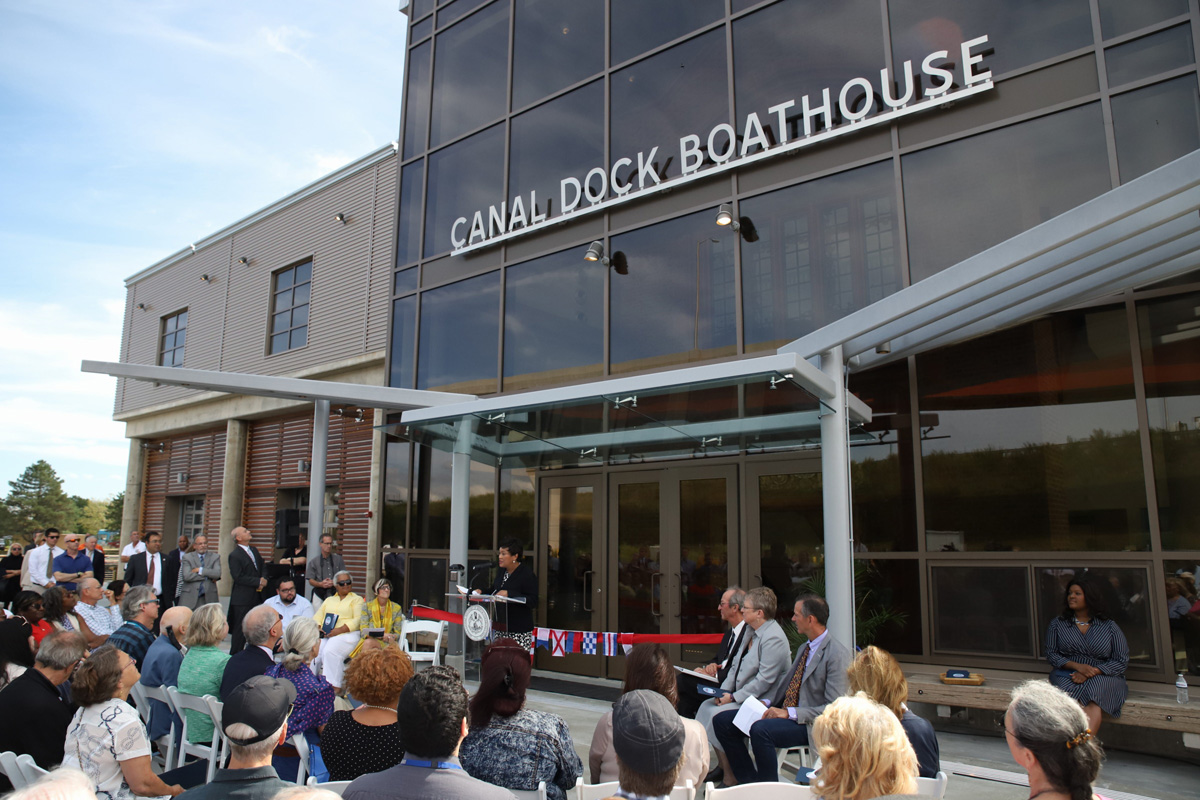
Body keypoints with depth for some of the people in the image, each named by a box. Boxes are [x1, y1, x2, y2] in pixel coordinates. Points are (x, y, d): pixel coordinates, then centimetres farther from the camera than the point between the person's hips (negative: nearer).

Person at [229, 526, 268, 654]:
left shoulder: (254, 550, 12)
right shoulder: (234, 555, -12)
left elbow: (263, 566, 19)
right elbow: (238, 577, -17)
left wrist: (263, 579, -1)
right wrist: (258, 582, -16)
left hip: (257, 596, 7)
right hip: (243, 599, -7)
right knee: (240, 629, 0)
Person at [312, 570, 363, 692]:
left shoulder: (357, 599, 15)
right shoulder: (329, 600, 29)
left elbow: (358, 620, -1)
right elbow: (317, 617, 19)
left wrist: (340, 630, -14)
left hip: (347, 634, -4)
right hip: (325, 635, 4)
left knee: (330, 651, -32)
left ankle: (335, 686, -27)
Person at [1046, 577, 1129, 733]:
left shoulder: (1109, 627, 11)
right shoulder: (1057, 624, 14)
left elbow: (1122, 661, 4)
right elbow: (1051, 654, 8)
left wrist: (1093, 672, -11)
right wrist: (1077, 666, -11)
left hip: (1103, 677, -1)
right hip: (1067, 674, 1)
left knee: (1094, 704, -35)